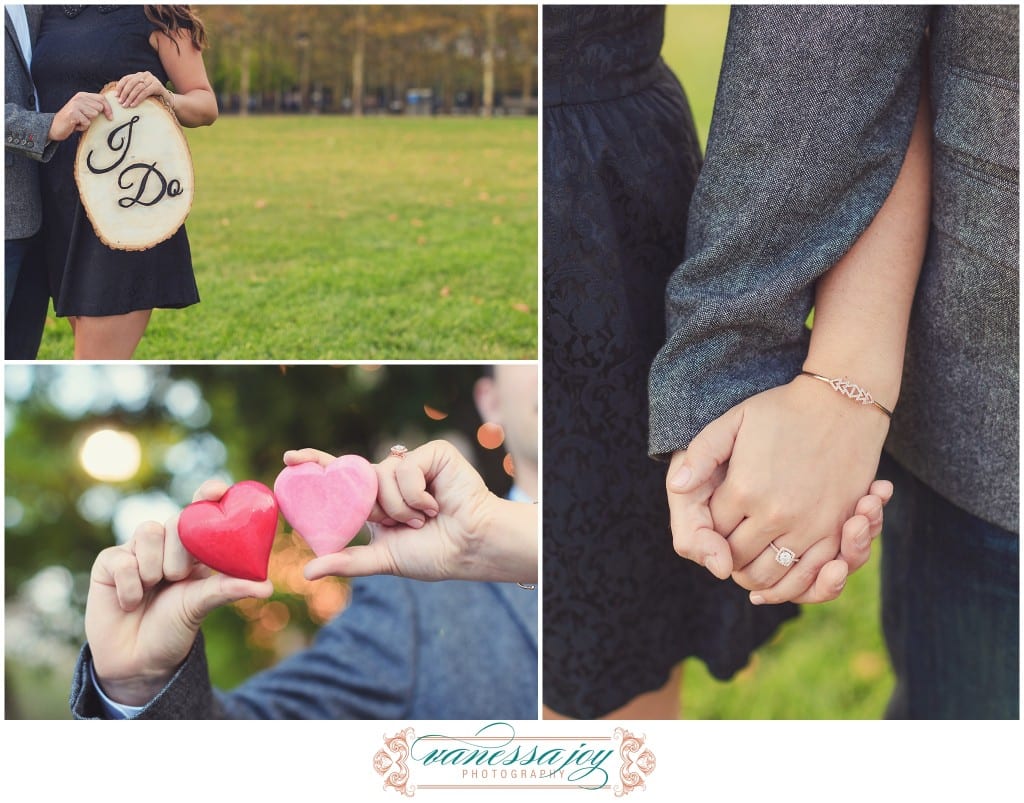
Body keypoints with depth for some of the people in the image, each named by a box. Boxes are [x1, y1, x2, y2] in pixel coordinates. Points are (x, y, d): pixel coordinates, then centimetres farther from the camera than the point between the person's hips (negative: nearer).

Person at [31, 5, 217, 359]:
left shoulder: (152, 12, -2)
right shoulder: (51, 11, 14)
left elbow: (206, 105, -1)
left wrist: (166, 98, -20)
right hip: (60, 204, 7)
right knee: (99, 359, 13)